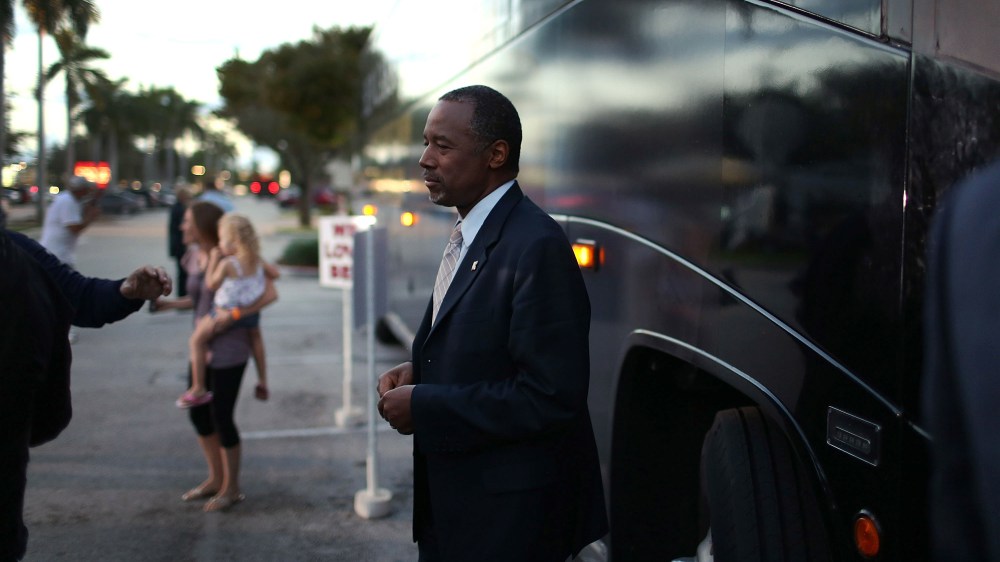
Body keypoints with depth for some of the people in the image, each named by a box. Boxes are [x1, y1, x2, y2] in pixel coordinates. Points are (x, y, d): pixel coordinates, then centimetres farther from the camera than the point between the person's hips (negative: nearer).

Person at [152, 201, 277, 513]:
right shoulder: (194, 258, 6)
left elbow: (270, 293, -18)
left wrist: (231, 315, -25)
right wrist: (170, 304, 4)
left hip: (229, 348, -8)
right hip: (203, 346, 8)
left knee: (221, 417, -1)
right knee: (198, 413, 13)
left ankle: (231, 487, 18)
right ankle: (215, 479, 31)